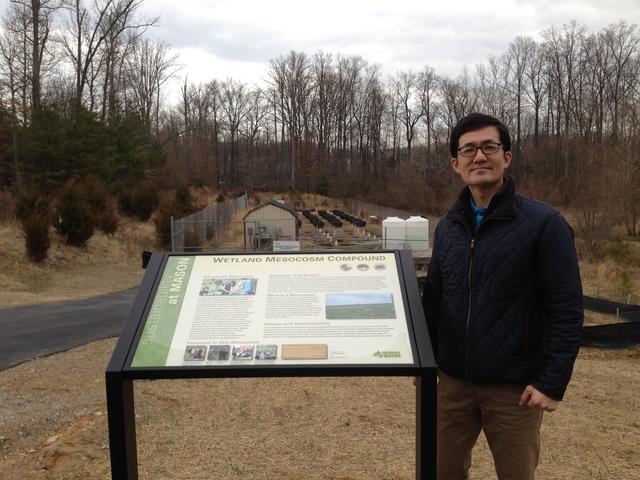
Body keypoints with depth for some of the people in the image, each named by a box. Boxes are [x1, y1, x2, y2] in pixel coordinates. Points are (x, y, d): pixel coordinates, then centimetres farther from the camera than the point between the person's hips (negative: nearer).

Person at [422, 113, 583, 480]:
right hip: (453, 382, 5)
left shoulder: (543, 223, -11)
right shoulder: (448, 227, 5)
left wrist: (553, 382, -15)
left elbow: (567, 311, -12)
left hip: (515, 387, -4)